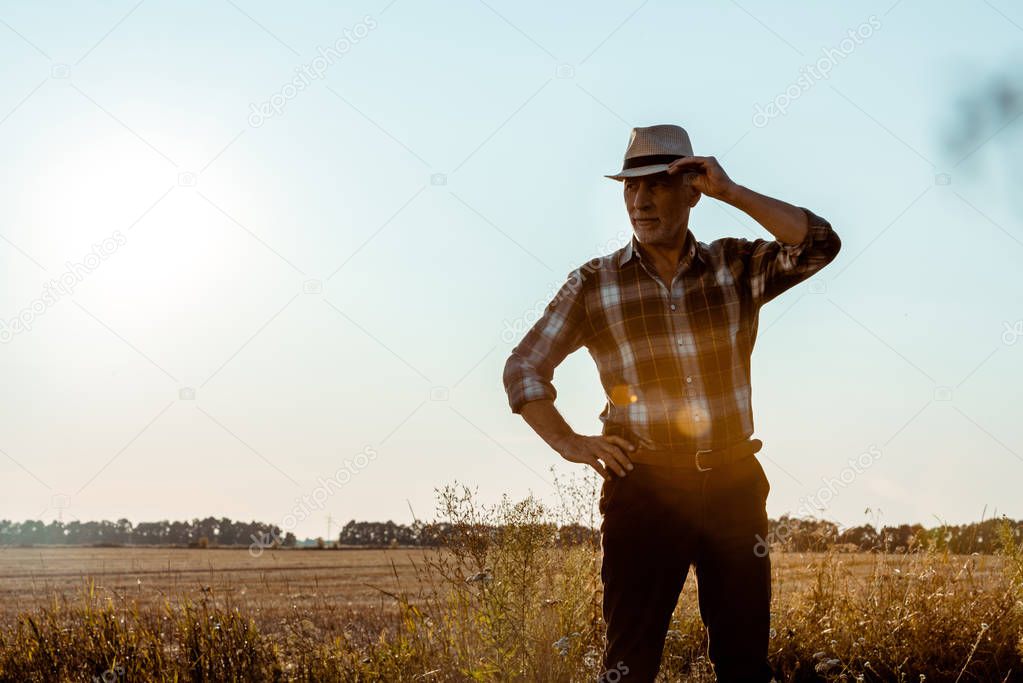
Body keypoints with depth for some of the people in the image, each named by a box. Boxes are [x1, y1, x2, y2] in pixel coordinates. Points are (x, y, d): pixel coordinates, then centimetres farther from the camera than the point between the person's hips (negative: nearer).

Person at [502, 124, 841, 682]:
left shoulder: (736, 266, 5)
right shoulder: (593, 284, 3)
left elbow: (818, 245, -10)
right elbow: (523, 369, 8)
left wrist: (730, 191, -13)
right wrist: (568, 443, -5)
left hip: (734, 484, 1)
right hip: (643, 488, -1)